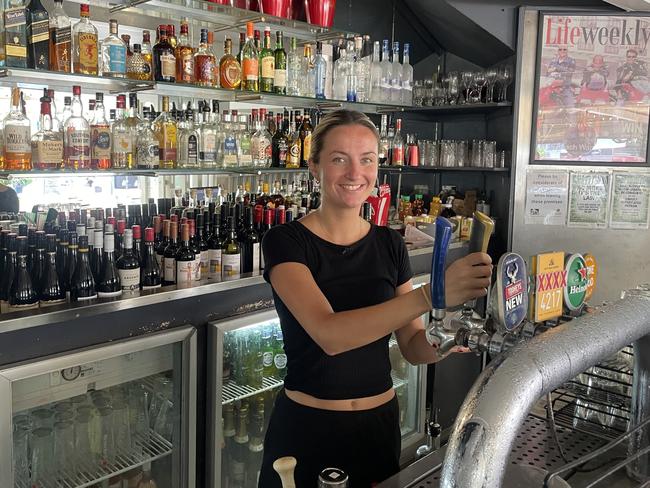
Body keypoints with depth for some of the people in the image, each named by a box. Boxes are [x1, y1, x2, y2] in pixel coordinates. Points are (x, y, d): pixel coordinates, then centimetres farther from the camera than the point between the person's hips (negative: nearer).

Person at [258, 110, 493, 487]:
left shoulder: (390, 244, 0)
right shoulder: (286, 242, -14)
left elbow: (413, 346, 2)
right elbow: (329, 335, -28)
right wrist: (431, 294, -38)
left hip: (380, 423, 4)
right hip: (306, 427, -4)